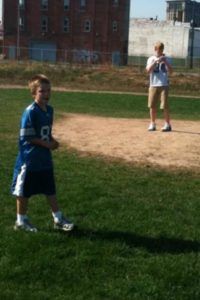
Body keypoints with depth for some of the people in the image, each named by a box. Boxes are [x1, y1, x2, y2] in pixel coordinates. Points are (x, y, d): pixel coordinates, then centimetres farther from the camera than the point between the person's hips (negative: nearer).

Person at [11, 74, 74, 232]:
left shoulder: (49, 110, 6)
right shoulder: (30, 112, -18)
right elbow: (27, 136, -18)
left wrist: (53, 141, -3)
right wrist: (47, 144, -17)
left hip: (45, 158, 7)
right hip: (29, 159, -7)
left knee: (51, 189, 14)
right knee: (24, 191, 7)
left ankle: (58, 219, 23)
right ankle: (21, 221, 21)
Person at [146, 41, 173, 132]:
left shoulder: (166, 59, 7)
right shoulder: (151, 59, 8)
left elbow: (170, 71, -5)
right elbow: (148, 70, -8)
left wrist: (165, 62, -17)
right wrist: (156, 61, -17)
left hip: (164, 85, -1)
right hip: (153, 85, 2)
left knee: (165, 106, -6)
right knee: (152, 105, 4)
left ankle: (167, 124, 1)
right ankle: (152, 124, 14)